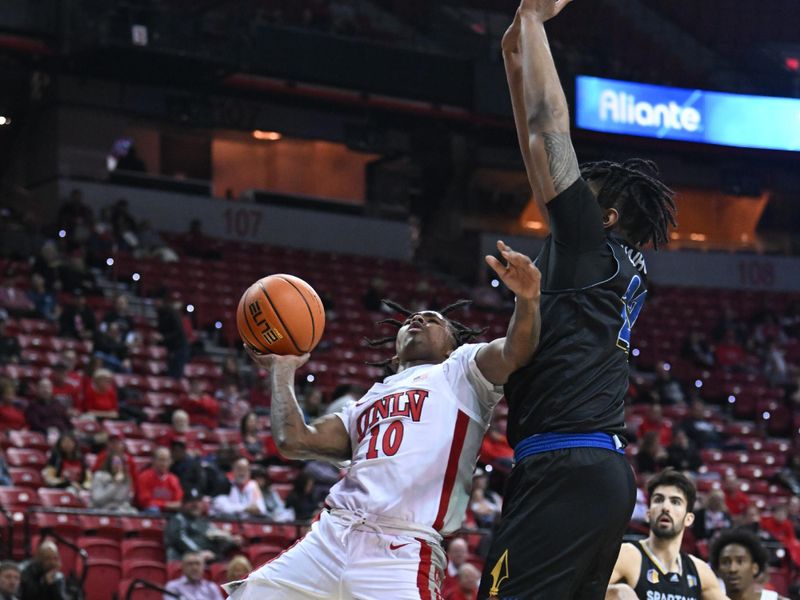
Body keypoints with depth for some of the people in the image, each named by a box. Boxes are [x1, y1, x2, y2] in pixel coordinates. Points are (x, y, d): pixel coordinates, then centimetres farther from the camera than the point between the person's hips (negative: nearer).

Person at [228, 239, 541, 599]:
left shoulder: (460, 370, 16)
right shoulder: (369, 402, 30)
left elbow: (513, 353, -5)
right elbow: (294, 440, 18)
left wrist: (528, 299, -25)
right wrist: (282, 371, 33)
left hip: (401, 552, -6)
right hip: (328, 539, 6)